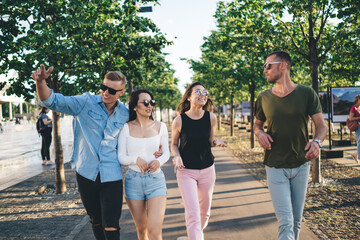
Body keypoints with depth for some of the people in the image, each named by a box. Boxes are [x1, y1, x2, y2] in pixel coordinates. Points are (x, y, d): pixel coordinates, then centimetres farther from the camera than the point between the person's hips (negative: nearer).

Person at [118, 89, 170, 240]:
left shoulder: (160, 127, 2)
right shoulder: (126, 128, -2)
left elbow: (166, 153, 9)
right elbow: (121, 157, -3)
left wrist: (159, 161, -13)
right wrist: (136, 159, -23)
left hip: (156, 179, 0)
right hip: (133, 180, 0)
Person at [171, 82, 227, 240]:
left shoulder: (211, 118, -5)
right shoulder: (179, 120, -12)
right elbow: (174, 144, 4)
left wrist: (216, 142, -13)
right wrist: (177, 156, -16)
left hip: (207, 170, 3)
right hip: (186, 171, -3)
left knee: (205, 211, 17)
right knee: (192, 214, -10)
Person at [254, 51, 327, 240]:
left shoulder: (306, 93, -4)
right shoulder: (263, 98, 1)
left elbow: (321, 125, 0)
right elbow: (257, 124, 15)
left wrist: (317, 141, -22)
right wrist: (260, 134, -8)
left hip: (301, 165, 1)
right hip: (275, 167, 0)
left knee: (297, 220, 14)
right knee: (285, 221, -8)